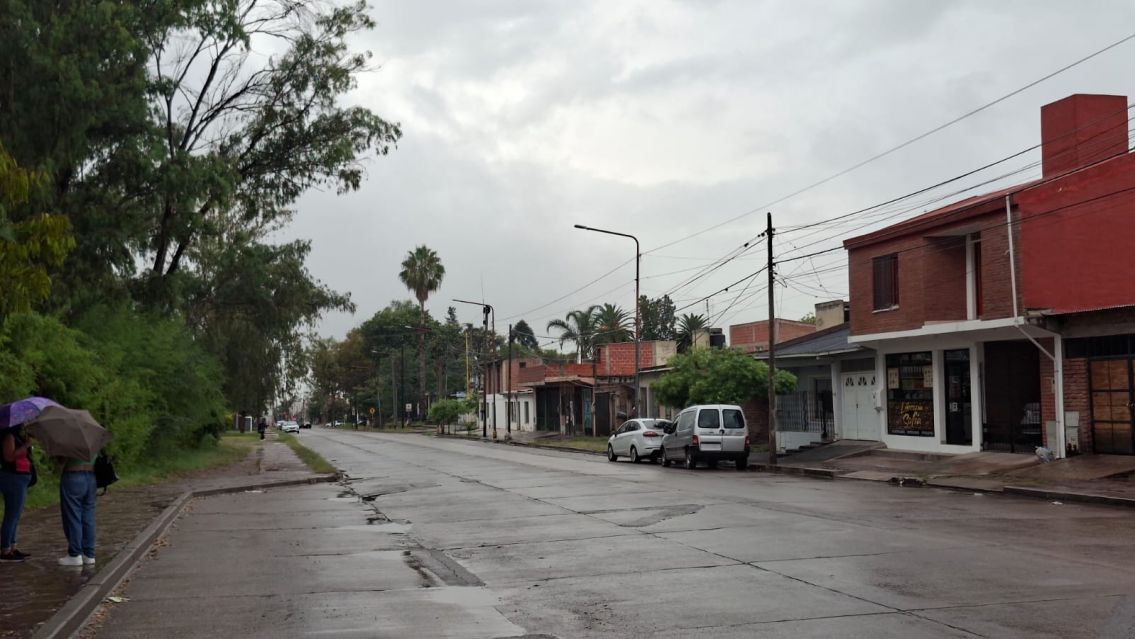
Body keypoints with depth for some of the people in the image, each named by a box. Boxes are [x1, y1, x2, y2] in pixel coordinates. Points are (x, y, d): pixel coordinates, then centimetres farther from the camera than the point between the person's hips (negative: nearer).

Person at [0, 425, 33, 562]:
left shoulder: (18, 436, 15)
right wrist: (26, 445, -22)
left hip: (19, 479, 10)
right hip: (13, 478, -10)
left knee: (14, 516, 13)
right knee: (11, 516, -7)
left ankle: (11, 549, 18)